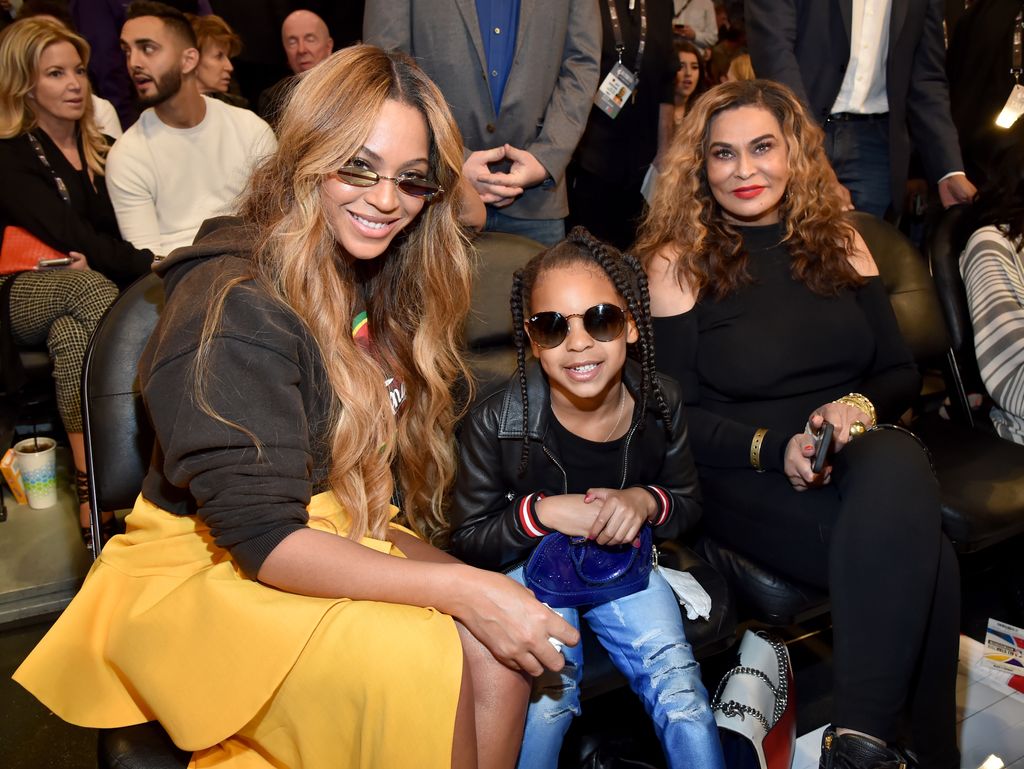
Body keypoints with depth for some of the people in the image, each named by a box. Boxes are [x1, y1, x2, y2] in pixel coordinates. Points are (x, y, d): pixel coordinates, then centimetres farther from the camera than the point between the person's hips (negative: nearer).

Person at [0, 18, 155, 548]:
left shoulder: (101, 151, 17)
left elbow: (117, 231, 11)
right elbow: (68, 235, -16)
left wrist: (92, 258, -12)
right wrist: (152, 263, -23)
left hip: (79, 291, 4)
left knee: (71, 335, -34)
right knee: (90, 287, -37)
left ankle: (92, 498, -44)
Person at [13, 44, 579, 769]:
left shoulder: (383, 281, 4)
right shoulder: (234, 306, -21)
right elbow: (260, 538, -25)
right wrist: (458, 587, -29)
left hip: (340, 537, 6)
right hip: (201, 568, -6)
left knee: (495, 650, -22)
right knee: (420, 660, -31)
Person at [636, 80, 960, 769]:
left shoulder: (838, 240, 15)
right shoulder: (678, 260, 3)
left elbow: (901, 370, 15)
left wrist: (859, 407, -8)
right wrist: (772, 447, -17)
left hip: (859, 455, 4)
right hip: (744, 477, -3)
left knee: (899, 467, -35)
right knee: (919, 561, -30)